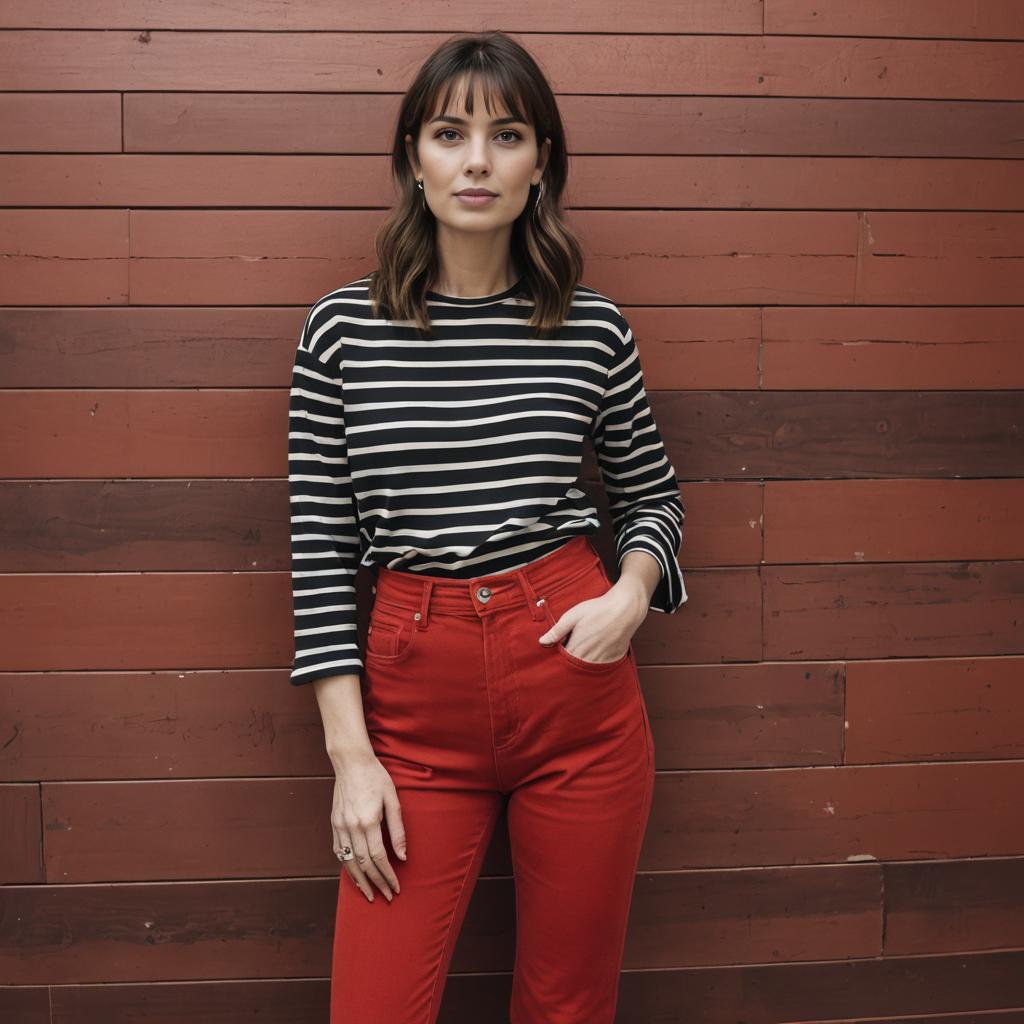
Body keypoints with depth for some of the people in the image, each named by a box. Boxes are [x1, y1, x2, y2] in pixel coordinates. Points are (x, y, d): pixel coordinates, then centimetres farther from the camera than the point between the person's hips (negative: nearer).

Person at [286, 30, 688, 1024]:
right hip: (416, 693, -1)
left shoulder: (595, 329, 1)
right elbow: (319, 547, -1)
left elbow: (653, 497, 15)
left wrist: (631, 593, -6)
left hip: (578, 685, 1)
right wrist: (350, 754, -4)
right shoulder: (343, 327, -2)